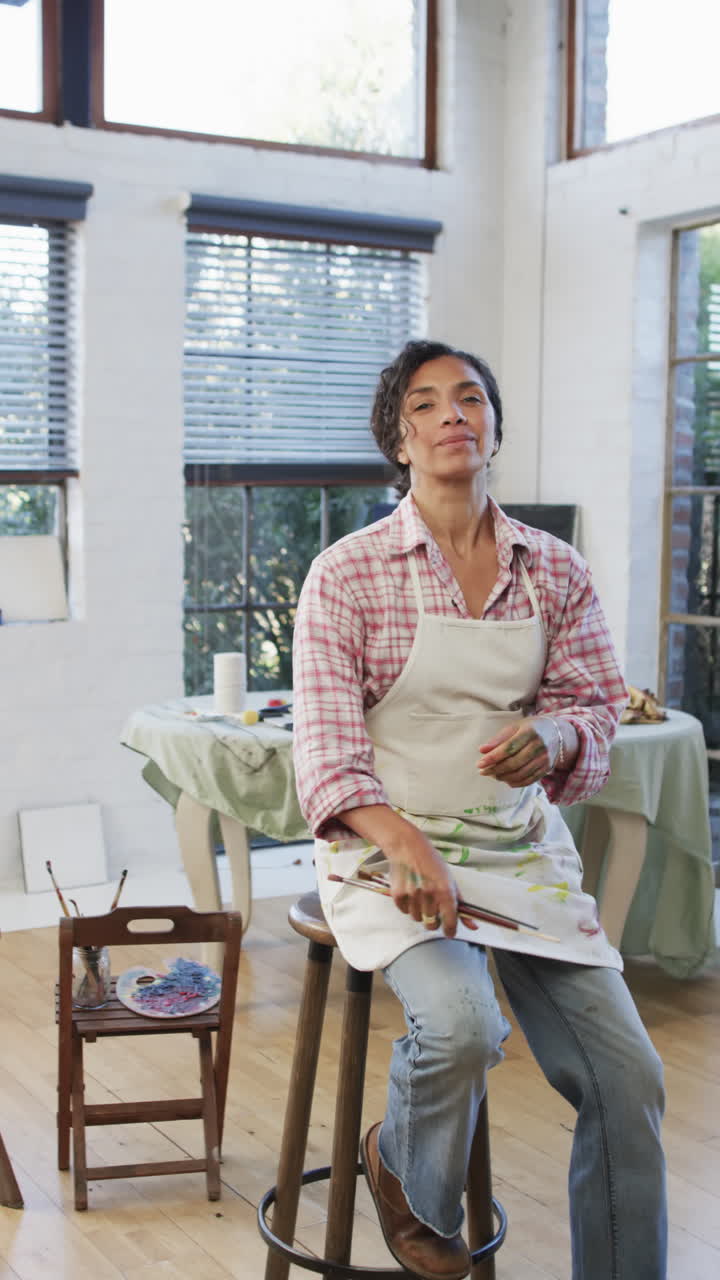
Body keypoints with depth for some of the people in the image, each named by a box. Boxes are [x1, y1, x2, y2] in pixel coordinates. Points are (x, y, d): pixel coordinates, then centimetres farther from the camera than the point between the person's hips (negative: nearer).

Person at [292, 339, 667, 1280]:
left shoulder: (555, 571, 5)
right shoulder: (347, 573, -5)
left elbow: (597, 704, 6)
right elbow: (327, 744, -11)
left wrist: (552, 735, -19)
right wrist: (404, 844, -29)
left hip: (522, 845, 4)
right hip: (387, 847, -3)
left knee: (627, 1076, -9)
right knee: (462, 1025, -28)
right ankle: (402, 1166, 7)